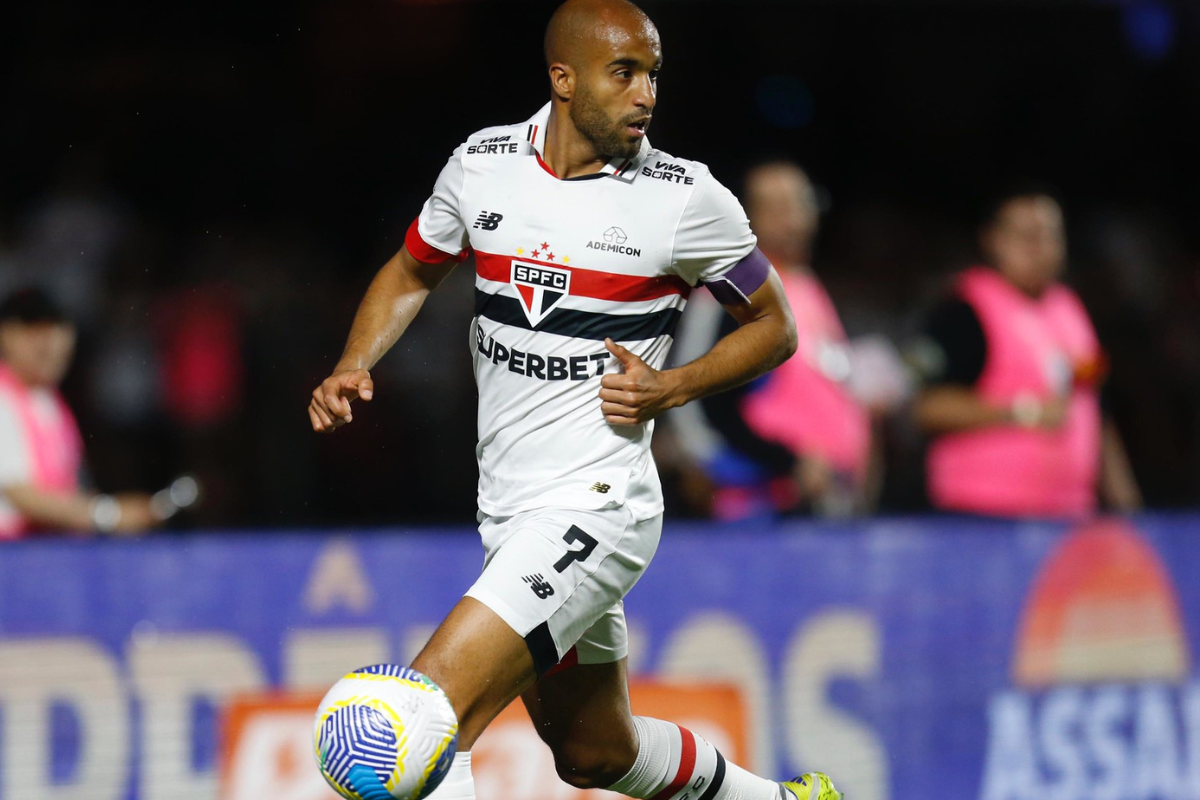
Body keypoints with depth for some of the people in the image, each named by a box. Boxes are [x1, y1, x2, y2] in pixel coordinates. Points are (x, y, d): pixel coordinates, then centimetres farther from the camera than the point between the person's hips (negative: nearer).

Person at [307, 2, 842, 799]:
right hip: (508, 516, 6)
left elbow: (775, 325, 4)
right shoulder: (482, 165, 2)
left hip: (595, 508, -6)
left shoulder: (686, 198, -8)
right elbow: (412, 272, 19)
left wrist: (670, 388, -12)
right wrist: (352, 368, 2)